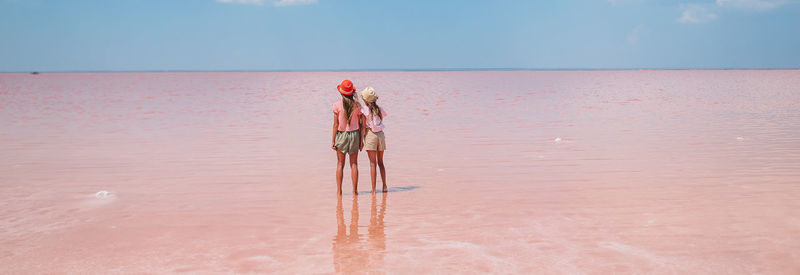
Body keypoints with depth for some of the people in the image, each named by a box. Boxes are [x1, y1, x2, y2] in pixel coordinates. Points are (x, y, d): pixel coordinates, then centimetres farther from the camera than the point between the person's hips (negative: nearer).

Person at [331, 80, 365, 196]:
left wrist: (333, 140, -1)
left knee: (340, 164, 6)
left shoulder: (337, 105, -8)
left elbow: (336, 124, -7)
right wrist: (361, 140, 8)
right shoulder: (357, 105, -3)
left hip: (341, 134, -1)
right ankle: (355, 190, 8)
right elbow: (359, 124, 1)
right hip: (354, 134, 1)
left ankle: (339, 190, 5)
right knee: (354, 164, 7)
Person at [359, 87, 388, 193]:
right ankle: (384, 186, 18)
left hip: (370, 135, -4)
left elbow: (364, 126, -6)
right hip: (381, 134, 4)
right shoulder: (379, 109, 7)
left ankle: (373, 189, -3)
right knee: (380, 162, 17)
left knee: (373, 163, -3)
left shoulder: (364, 110, -6)